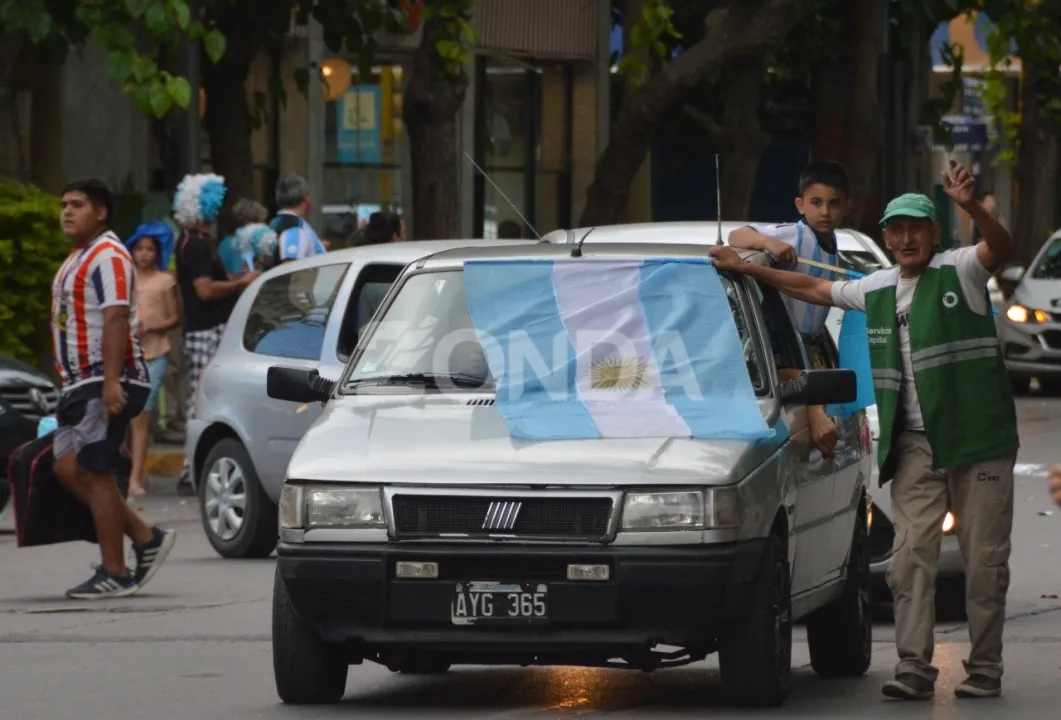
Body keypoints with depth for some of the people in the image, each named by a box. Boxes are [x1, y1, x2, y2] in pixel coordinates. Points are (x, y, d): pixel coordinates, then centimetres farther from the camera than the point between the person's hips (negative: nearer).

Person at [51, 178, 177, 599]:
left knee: (94, 473, -8)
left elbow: (115, 319, -21)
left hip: (107, 384, -10)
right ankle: (146, 539, 11)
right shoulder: (77, 260, 21)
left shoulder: (108, 257, -11)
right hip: (81, 383, 10)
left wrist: (111, 382, -29)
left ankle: (114, 573, -4)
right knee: (68, 469, 6)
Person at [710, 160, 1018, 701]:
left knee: (984, 558, -1)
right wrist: (748, 270, 30)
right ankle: (913, 667, -10)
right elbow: (815, 290, 29)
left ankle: (984, 669, 6)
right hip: (915, 442, 5)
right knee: (911, 553, -7)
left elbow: (1001, 248, -20)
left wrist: (971, 207, -38)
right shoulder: (877, 290, 17)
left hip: (978, 437, -5)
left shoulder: (959, 270, 0)